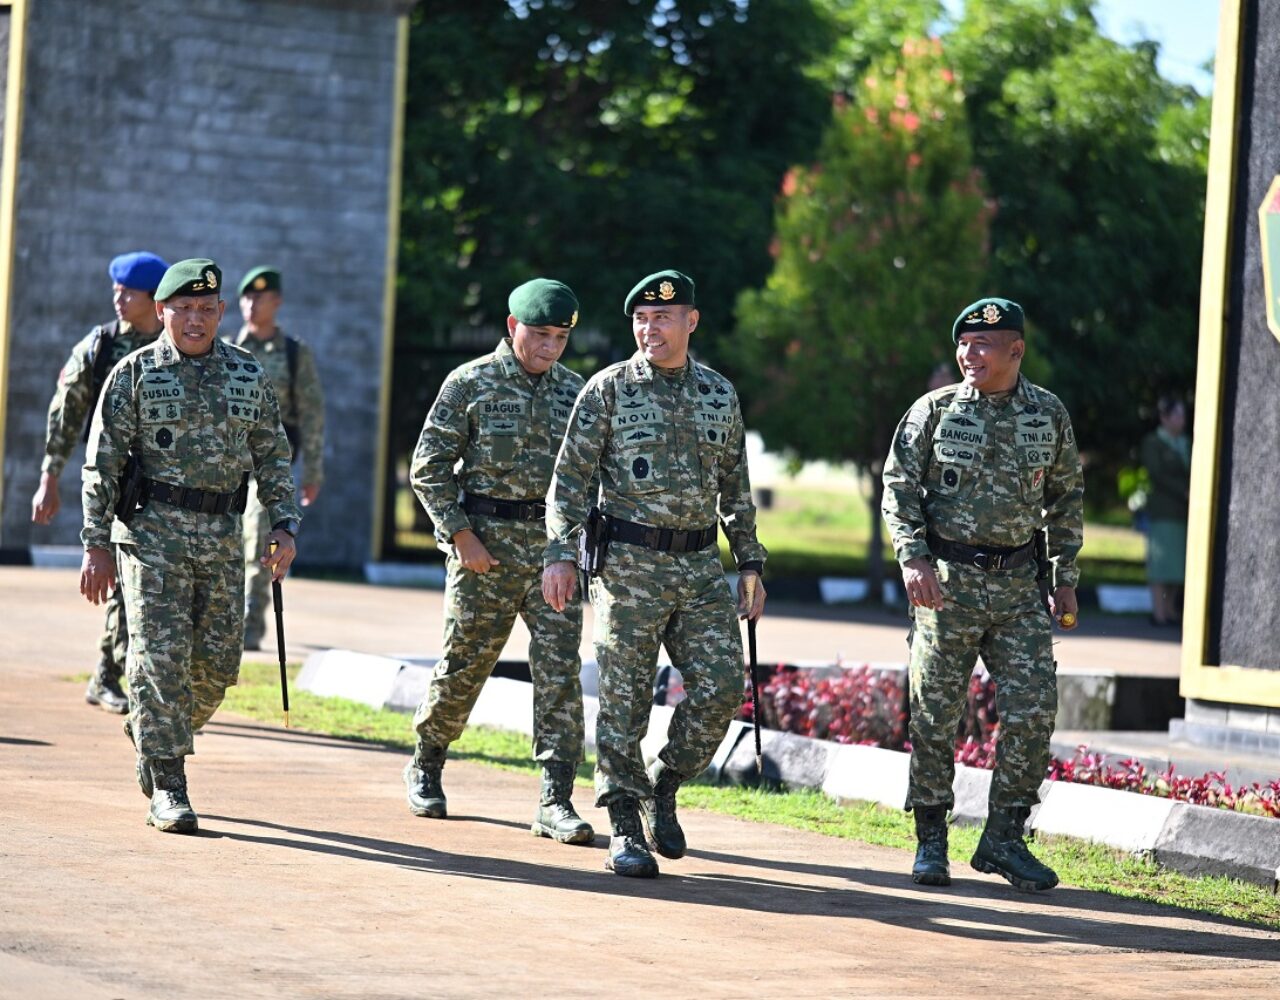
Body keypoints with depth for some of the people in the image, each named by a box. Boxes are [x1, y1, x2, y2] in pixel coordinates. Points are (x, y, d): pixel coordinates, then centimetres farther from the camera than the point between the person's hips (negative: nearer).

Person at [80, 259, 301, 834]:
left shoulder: (248, 376, 9)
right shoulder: (135, 374, 0)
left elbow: (273, 458, 13)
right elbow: (102, 463, -1)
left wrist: (285, 526, 1)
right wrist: (96, 545, -6)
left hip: (222, 537, 4)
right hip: (154, 531, -4)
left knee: (215, 663, 4)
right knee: (161, 655, -9)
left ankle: (148, 730, 31)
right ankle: (167, 790, -5)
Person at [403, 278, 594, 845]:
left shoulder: (574, 391, 9)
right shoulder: (470, 384, -3)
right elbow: (429, 468, -3)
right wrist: (462, 536, -11)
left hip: (555, 545, 3)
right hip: (486, 546, -3)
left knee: (561, 672, -6)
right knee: (463, 665, 6)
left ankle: (555, 803, -6)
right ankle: (425, 770, 29)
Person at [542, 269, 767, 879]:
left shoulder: (720, 394, 10)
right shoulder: (609, 389, -1)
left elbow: (735, 487, 17)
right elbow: (571, 477, -3)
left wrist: (750, 564, 14)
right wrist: (559, 553, -12)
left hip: (702, 567, 4)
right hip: (628, 565, -4)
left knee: (720, 689, -4)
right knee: (624, 699, -2)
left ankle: (664, 789, 17)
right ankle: (625, 828, 6)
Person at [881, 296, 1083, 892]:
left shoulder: (1050, 415, 7)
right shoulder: (935, 411, 0)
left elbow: (1066, 498, 15)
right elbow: (898, 487, -1)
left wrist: (1066, 579, 12)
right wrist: (913, 558, -14)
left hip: (1018, 585, 2)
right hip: (948, 580, -2)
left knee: (1034, 712, -5)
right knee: (936, 715, 1)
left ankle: (1004, 838, 6)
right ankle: (930, 843, 11)